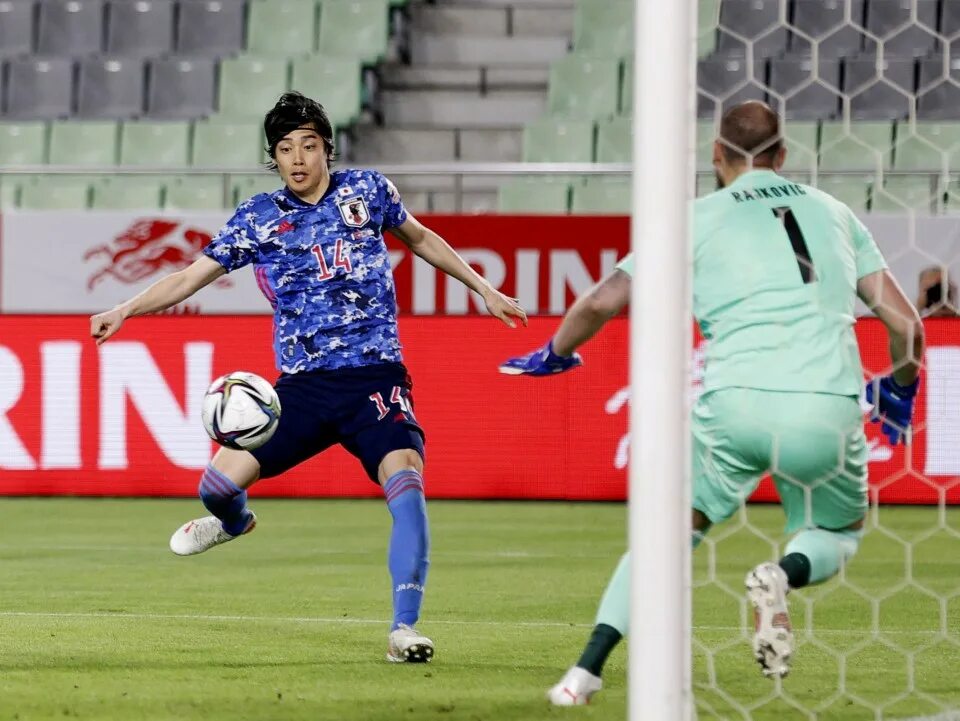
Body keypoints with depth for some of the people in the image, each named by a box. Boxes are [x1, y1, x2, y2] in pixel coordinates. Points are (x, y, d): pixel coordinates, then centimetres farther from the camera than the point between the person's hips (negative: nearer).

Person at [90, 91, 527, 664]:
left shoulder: (367, 191, 6)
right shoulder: (258, 218, 5)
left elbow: (420, 238, 24)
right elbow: (192, 276, 8)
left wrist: (483, 288, 28)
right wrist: (126, 309, -6)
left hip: (374, 376, -1)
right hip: (302, 385, 2)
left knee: (405, 478, -27)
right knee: (219, 482, -9)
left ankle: (405, 628, -27)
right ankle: (235, 523, 33)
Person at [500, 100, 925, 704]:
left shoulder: (699, 220, 10)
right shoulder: (835, 213, 18)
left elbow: (604, 300, 6)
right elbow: (907, 323, 16)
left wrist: (555, 355, 26)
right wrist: (899, 391, 36)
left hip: (734, 406, -1)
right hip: (828, 414, 1)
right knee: (838, 537, 26)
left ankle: (587, 670, -1)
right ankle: (783, 576, -10)